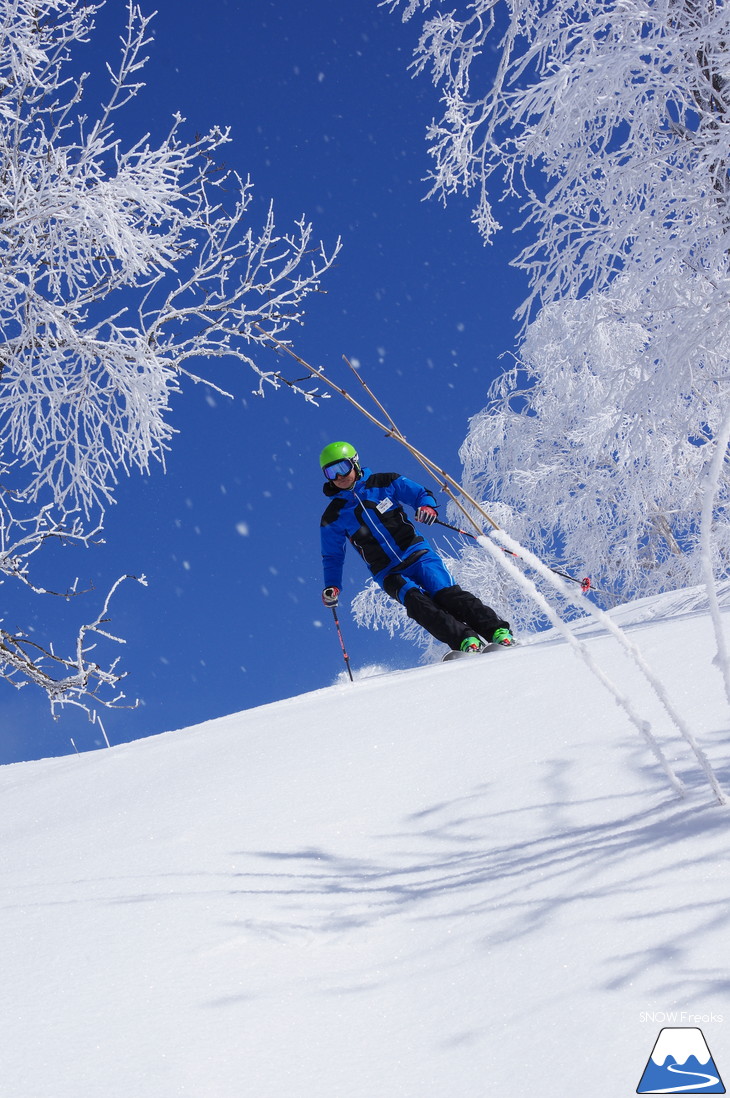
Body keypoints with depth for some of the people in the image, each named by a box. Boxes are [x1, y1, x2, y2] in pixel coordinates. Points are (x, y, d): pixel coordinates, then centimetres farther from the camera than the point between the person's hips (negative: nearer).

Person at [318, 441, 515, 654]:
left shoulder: (383, 483, 4)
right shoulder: (333, 517, 6)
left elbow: (420, 494, 8)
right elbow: (333, 557, 14)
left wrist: (427, 507, -16)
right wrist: (332, 587, -2)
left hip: (417, 553, 0)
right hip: (389, 574, 0)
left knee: (447, 595, -22)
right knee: (417, 603, -27)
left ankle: (499, 631, -24)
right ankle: (467, 641, -37)